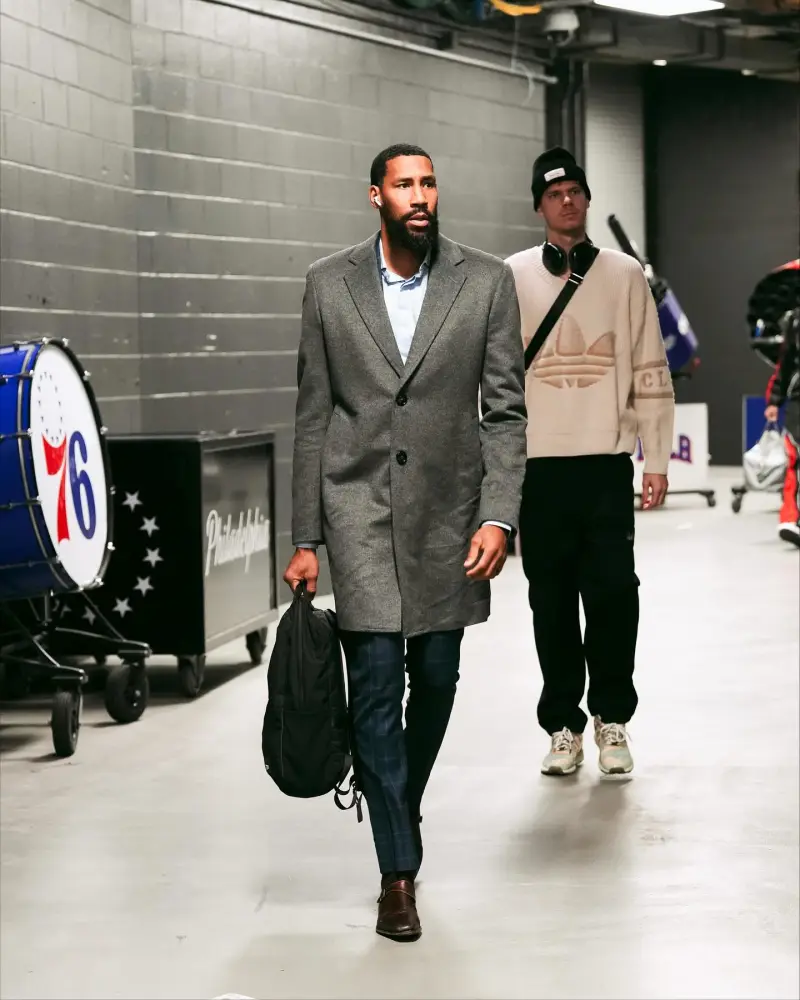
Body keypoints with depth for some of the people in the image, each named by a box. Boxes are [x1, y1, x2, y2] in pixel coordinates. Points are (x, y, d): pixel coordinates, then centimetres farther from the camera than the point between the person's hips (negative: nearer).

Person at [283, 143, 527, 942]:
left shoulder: (486, 282, 0)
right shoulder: (329, 285, 2)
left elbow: (505, 412, 0)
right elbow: (313, 418, 4)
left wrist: (498, 517, -11)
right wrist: (305, 539, 2)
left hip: (448, 510, 1)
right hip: (360, 509, -1)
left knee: (436, 680, 11)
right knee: (375, 686, -7)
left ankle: (403, 804, 39)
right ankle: (398, 872, 0)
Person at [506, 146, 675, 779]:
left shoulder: (625, 275, 5)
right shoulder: (511, 278, 5)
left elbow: (650, 372, 5)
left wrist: (657, 460, 1)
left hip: (607, 462, 0)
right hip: (538, 463, 0)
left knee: (613, 592, -5)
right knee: (552, 600, 5)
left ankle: (612, 717, 12)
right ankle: (563, 725, 16)